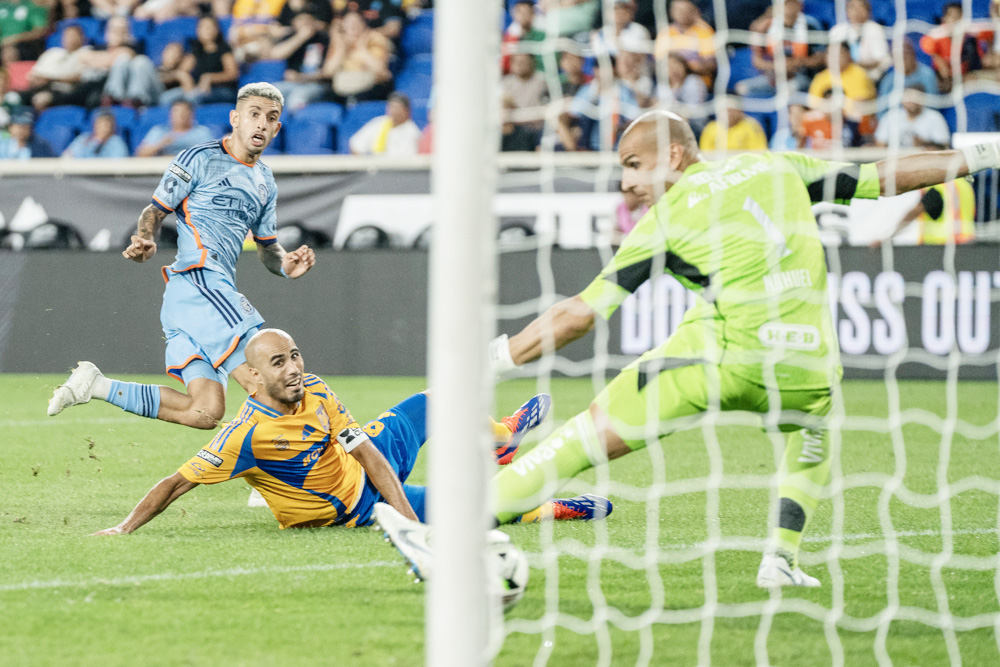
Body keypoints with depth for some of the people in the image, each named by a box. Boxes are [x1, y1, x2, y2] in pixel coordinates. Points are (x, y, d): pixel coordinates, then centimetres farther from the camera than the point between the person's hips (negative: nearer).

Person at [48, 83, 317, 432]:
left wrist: (286, 265, 7)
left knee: (205, 412, -3)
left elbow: (267, 247, 30)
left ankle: (96, 386, 4)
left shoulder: (265, 183, 24)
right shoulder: (201, 158, 2)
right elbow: (155, 210, 2)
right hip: (197, 281, -8)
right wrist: (145, 242, -20)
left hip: (217, 290, 8)